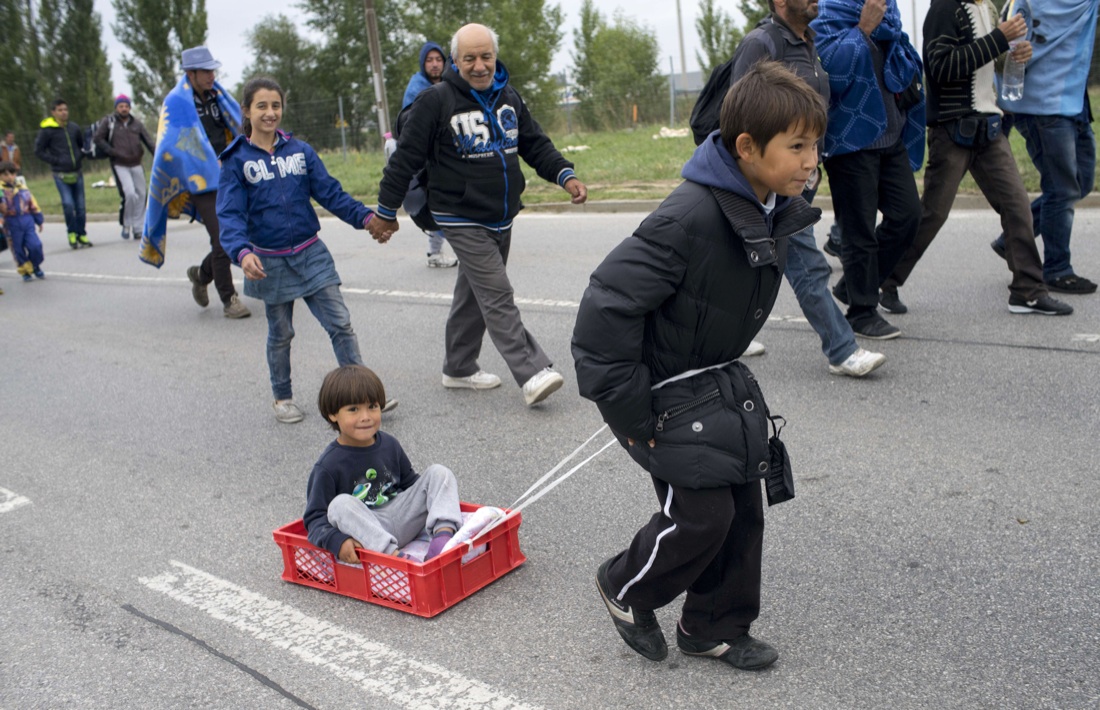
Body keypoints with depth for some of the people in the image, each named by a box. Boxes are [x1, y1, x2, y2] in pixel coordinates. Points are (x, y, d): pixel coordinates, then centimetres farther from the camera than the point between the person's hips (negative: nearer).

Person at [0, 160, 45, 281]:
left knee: (35, 245, -6)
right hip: (12, 225, -2)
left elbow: (33, 205, 16)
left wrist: (39, 220, 20)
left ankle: (36, 266, 19)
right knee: (18, 249, 7)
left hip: (28, 222, 2)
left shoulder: (23, 188, 7)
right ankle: (25, 271, 24)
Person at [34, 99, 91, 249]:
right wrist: (55, 161, -9)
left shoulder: (74, 128, 6)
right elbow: (38, 151, -2)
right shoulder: (47, 130, -6)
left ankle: (82, 234, 18)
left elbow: (83, 145, 22)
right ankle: (72, 233, 3)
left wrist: (80, 157, 5)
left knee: (80, 205, 5)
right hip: (60, 174, -4)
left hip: (77, 173, 4)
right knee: (68, 204, -15)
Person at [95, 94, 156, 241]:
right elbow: (98, 139, 0)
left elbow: (148, 141, 4)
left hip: (136, 165, 4)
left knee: (141, 196, 5)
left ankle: (138, 229, 16)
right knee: (129, 194, -19)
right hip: (120, 165, -4)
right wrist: (113, 152, -11)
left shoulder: (136, 123, 7)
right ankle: (126, 224, 1)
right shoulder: (109, 122, -1)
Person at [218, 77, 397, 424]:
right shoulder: (236, 160, -5)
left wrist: (364, 216, -14)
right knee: (280, 333, 12)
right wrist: (242, 252, -30)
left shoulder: (300, 150, 3)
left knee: (340, 323, -4)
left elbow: (330, 191, 1)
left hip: (311, 254, 2)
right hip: (270, 261, -2)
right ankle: (283, 397, 30)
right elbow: (230, 214, -12)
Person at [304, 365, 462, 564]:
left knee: (438, 473, -4)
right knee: (341, 504, -32)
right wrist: (337, 541, -30)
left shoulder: (390, 445, 8)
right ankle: (395, 556, -46)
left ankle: (443, 533, -31)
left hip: (403, 520, 5)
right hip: (366, 537, -5)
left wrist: (435, 500, 4)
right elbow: (315, 518, -11)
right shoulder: (328, 465, -8)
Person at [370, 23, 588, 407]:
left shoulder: (508, 97, 7)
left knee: (474, 294, 15)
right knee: (498, 298, -12)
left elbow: (535, 145, 12)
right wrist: (386, 212, -5)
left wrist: (565, 175, -5)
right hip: (463, 221, -7)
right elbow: (406, 157, -9)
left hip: (502, 219, 7)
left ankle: (459, 369, 28)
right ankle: (532, 374, -15)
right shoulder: (436, 101, -13)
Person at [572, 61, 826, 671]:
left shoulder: (773, 213, -1)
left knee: (743, 506, 11)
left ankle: (715, 628, 30)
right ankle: (625, 588, 24)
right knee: (702, 511, -5)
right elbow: (607, 304, -29)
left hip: (719, 384, 9)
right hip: (666, 391, -8)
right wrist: (629, 411, -24)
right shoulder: (691, 219, -29)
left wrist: (725, 383, 18)